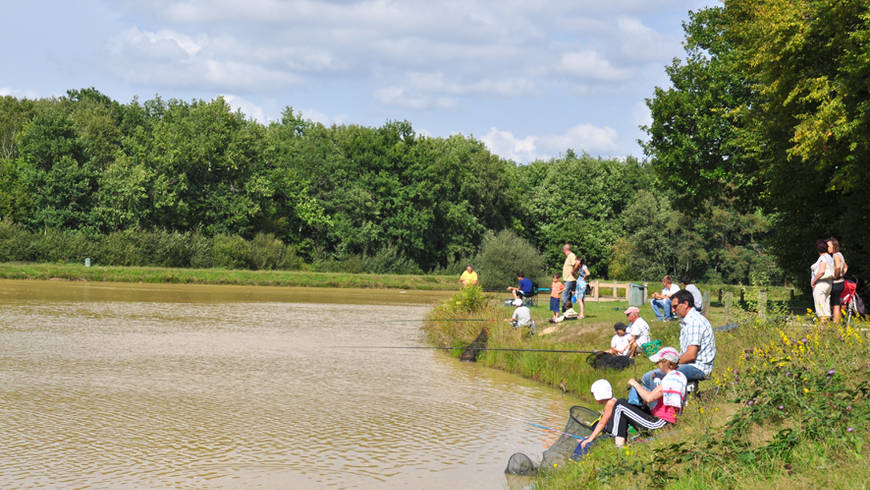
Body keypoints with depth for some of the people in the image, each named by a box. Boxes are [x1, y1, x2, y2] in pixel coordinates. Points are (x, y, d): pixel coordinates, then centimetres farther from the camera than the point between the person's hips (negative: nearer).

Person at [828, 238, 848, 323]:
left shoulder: (836, 256, -16)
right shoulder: (840, 255, 13)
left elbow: (838, 266, -36)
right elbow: (846, 267, 29)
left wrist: (835, 276, -23)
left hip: (836, 283, -9)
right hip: (841, 282, 9)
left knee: (835, 306, -4)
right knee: (833, 305, 14)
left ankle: (836, 324, -2)